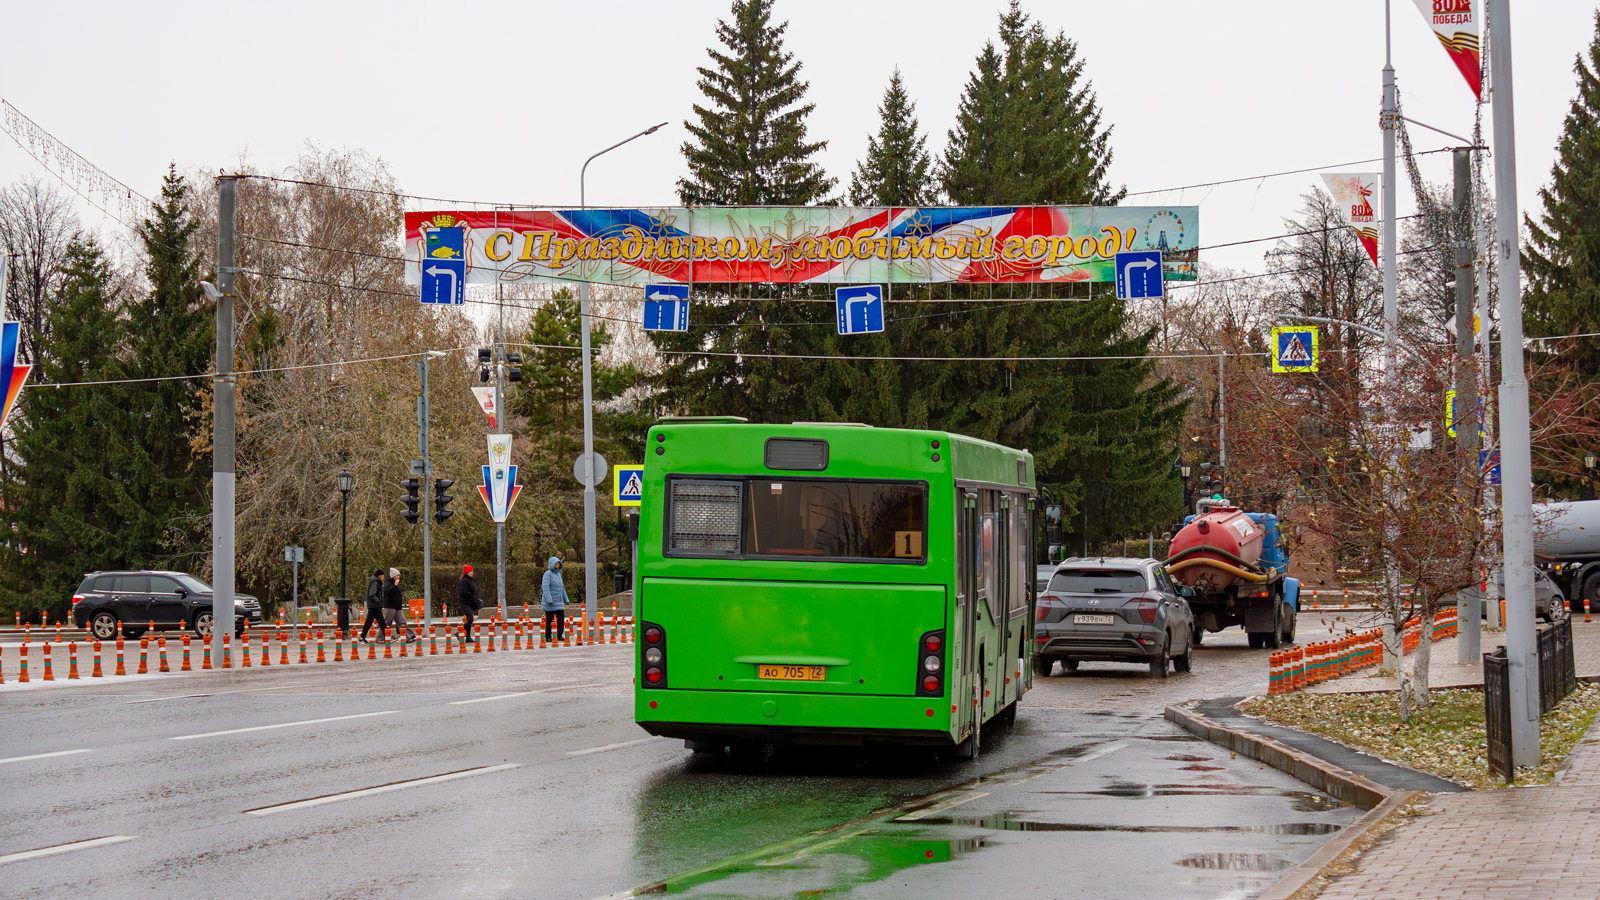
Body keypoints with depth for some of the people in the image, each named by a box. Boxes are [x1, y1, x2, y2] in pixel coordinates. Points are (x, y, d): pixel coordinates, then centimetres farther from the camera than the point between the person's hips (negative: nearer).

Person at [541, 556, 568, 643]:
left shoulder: (558, 574, 15)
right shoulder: (547, 574, -9)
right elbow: (545, 588, -16)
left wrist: (565, 599, 19)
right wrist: (549, 600, -23)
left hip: (558, 602, 7)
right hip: (549, 603, -7)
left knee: (561, 618, 1)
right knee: (549, 620, -1)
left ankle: (559, 636, 7)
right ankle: (548, 637, 7)